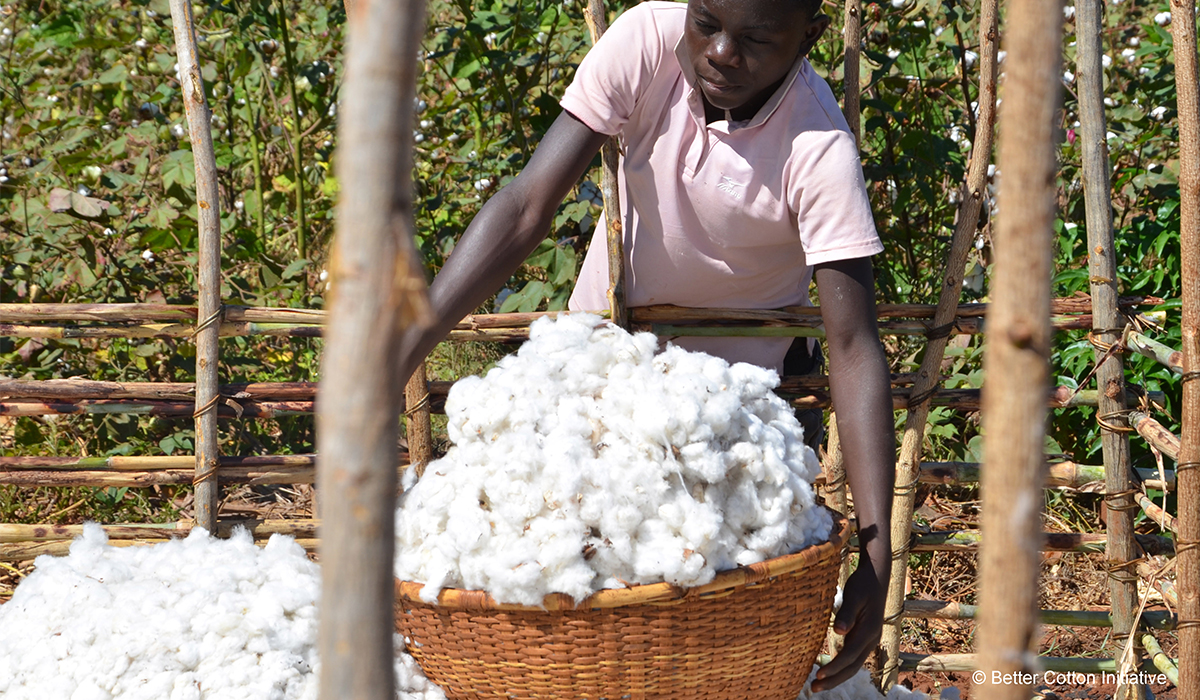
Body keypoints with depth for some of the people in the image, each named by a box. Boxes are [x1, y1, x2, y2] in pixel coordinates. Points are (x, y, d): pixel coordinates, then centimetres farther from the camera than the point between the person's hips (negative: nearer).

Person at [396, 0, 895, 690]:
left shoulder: (820, 149, -34)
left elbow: (854, 349, -35)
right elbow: (527, 207, -29)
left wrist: (876, 556, -43)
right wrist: (398, 358, -37)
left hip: (730, 369, -2)